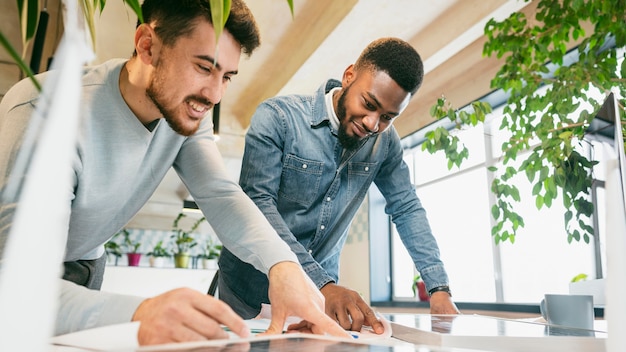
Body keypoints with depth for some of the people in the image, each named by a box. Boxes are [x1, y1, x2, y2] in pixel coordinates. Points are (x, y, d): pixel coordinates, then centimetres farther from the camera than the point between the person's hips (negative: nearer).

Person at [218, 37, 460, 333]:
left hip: (321, 291, 3)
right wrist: (322, 285, -34)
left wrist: (439, 288, -6)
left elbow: (407, 209, 3)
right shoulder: (277, 117, -18)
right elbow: (258, 203, -26)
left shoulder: (384, 142, -4)